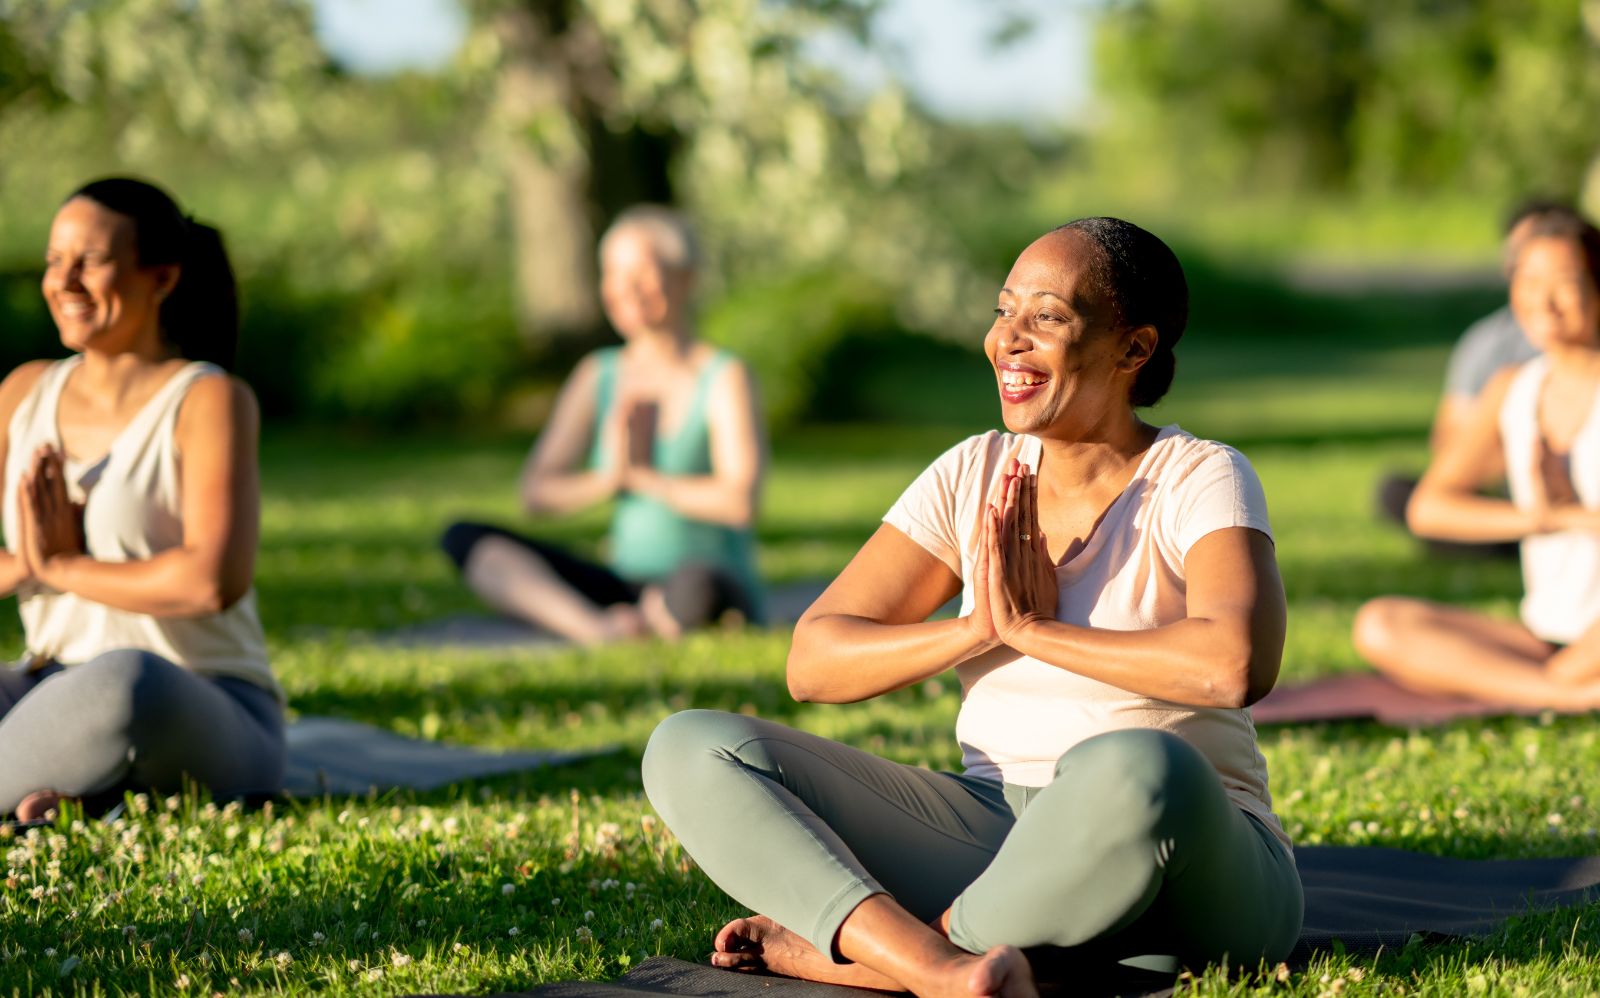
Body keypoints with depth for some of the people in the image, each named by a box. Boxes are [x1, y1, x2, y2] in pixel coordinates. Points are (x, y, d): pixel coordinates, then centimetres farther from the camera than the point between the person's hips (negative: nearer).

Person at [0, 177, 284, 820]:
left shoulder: (210, 400, -8)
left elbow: (215, 580, -23)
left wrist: (61, 568, -11)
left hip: (204, 724, -6)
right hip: (56, 695, 6)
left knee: (129, 681, -42)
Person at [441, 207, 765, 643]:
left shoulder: (724, 378, -6)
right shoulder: (598, 376, 10)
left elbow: (738, 502, -19)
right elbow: (535, 492, 5)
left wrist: (642, 476, -7)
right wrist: (607, 479, -13)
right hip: (625, 586, 6)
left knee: (696, 584, -44)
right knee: (465, 538, -13)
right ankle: (601, 631, -34)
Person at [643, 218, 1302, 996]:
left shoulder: (1200, 481, -7)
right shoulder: (972, 478, 7)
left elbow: (1235, 665, -28)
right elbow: (812, 662, 2)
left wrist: (1032, 629, -17)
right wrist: (974, 631, -14)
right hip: (991, 836, 5)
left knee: (1136, 770, -42)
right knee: (690, 750, -10)